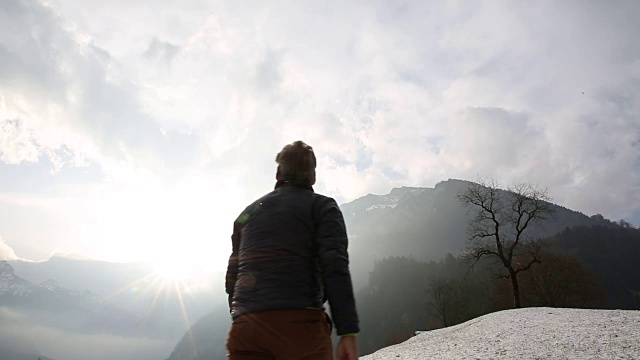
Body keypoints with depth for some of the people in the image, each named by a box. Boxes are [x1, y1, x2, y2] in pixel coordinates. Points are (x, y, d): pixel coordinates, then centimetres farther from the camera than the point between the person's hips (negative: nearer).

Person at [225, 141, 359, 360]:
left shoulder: (248, 213, 21)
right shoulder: (322, 206, 6)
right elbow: (335, 268, -8)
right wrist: (348, 331, -11)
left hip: (245, 327, 5)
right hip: (300, 325, -4)